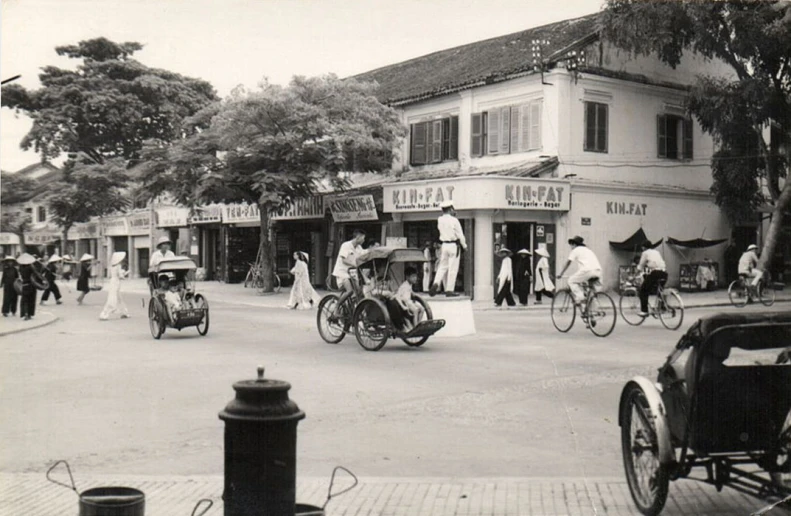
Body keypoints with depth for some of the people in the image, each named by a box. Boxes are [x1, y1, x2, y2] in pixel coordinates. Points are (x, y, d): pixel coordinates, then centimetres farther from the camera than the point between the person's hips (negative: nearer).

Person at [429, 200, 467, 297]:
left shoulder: (440, 220, 3)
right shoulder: (454, 220, -10)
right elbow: (460, 235, -8)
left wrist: (452, 215, 20)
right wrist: (464, 245, 6)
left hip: (444, 245, 5)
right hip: (454, 245, -5)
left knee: (442, 267, 13)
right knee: (453, 268, 0)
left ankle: (436, 283, -9)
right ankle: (449, 290, 1)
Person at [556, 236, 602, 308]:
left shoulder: (575, 250, 13)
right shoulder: (587, 250, 34)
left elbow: (568, 263, 8)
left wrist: (561, 274, 13)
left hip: (588, 270, -7)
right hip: (598, 270, 7)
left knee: (571, 281, 9)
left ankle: (579, 298, -5)